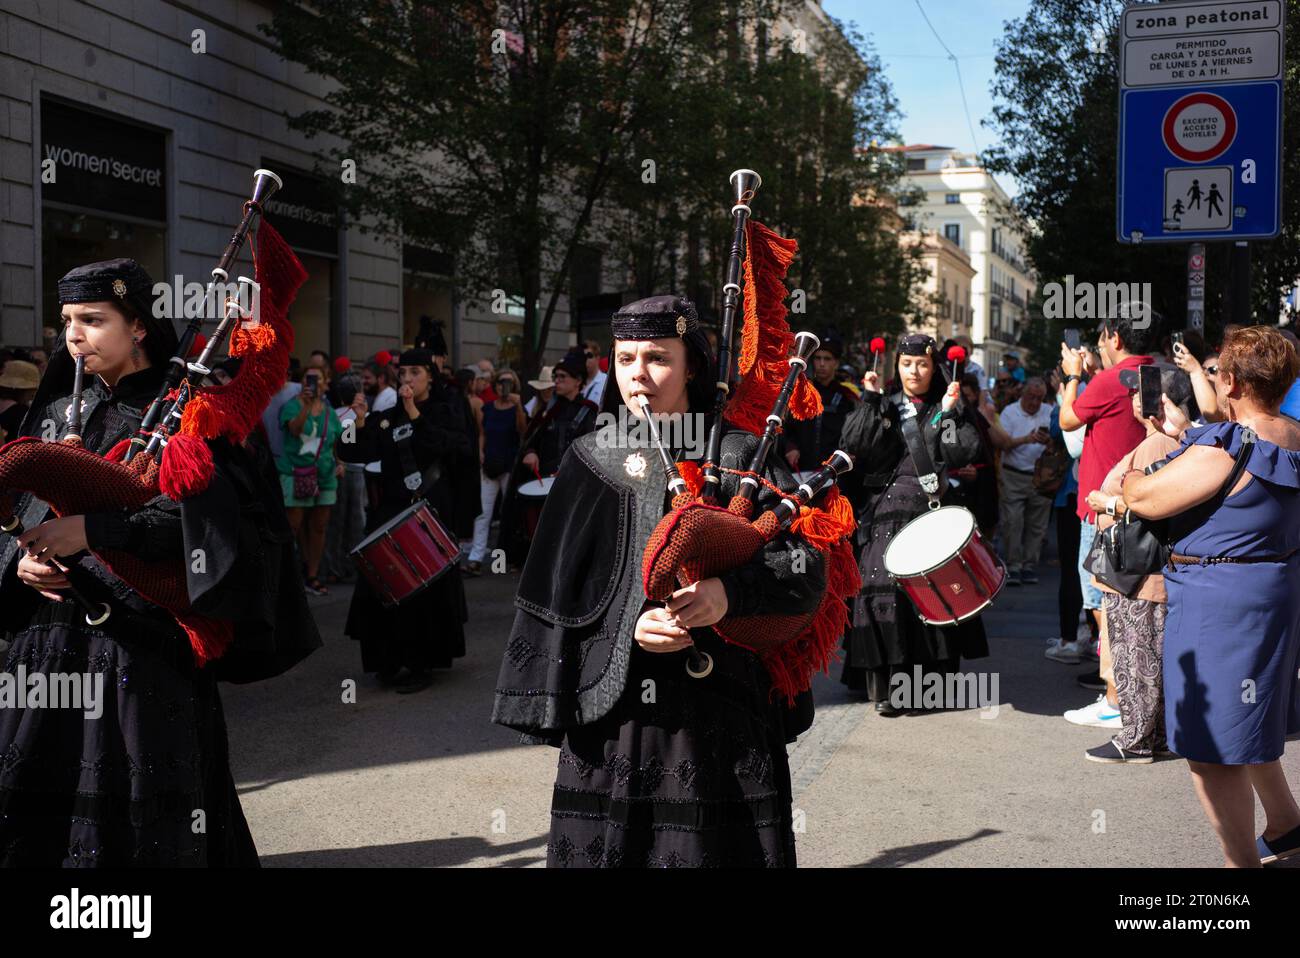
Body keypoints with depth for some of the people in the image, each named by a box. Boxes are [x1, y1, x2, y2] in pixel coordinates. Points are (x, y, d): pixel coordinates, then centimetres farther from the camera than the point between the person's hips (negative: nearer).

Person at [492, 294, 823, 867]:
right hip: (610, 710, 2)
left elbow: (805, 569, -4)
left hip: (719, 713, -1)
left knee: (714, 845, 0)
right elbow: (556, 590, 7)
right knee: (606, 843, 3)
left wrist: (731, 593, -22)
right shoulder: (591, 461, 8)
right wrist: (630, 625, -9)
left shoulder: (739, 458, 3)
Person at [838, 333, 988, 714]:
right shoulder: (883, 408, 14)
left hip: (930, 512, 1)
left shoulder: (947, 411, 13)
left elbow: (961, 453, -2)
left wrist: (947, 415, -6)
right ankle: (885, 685, -8)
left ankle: (929, 676, 8)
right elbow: (852, 446, -2)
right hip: (885, 514, 0)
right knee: (883, 587, -11)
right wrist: (869, 402, -3)